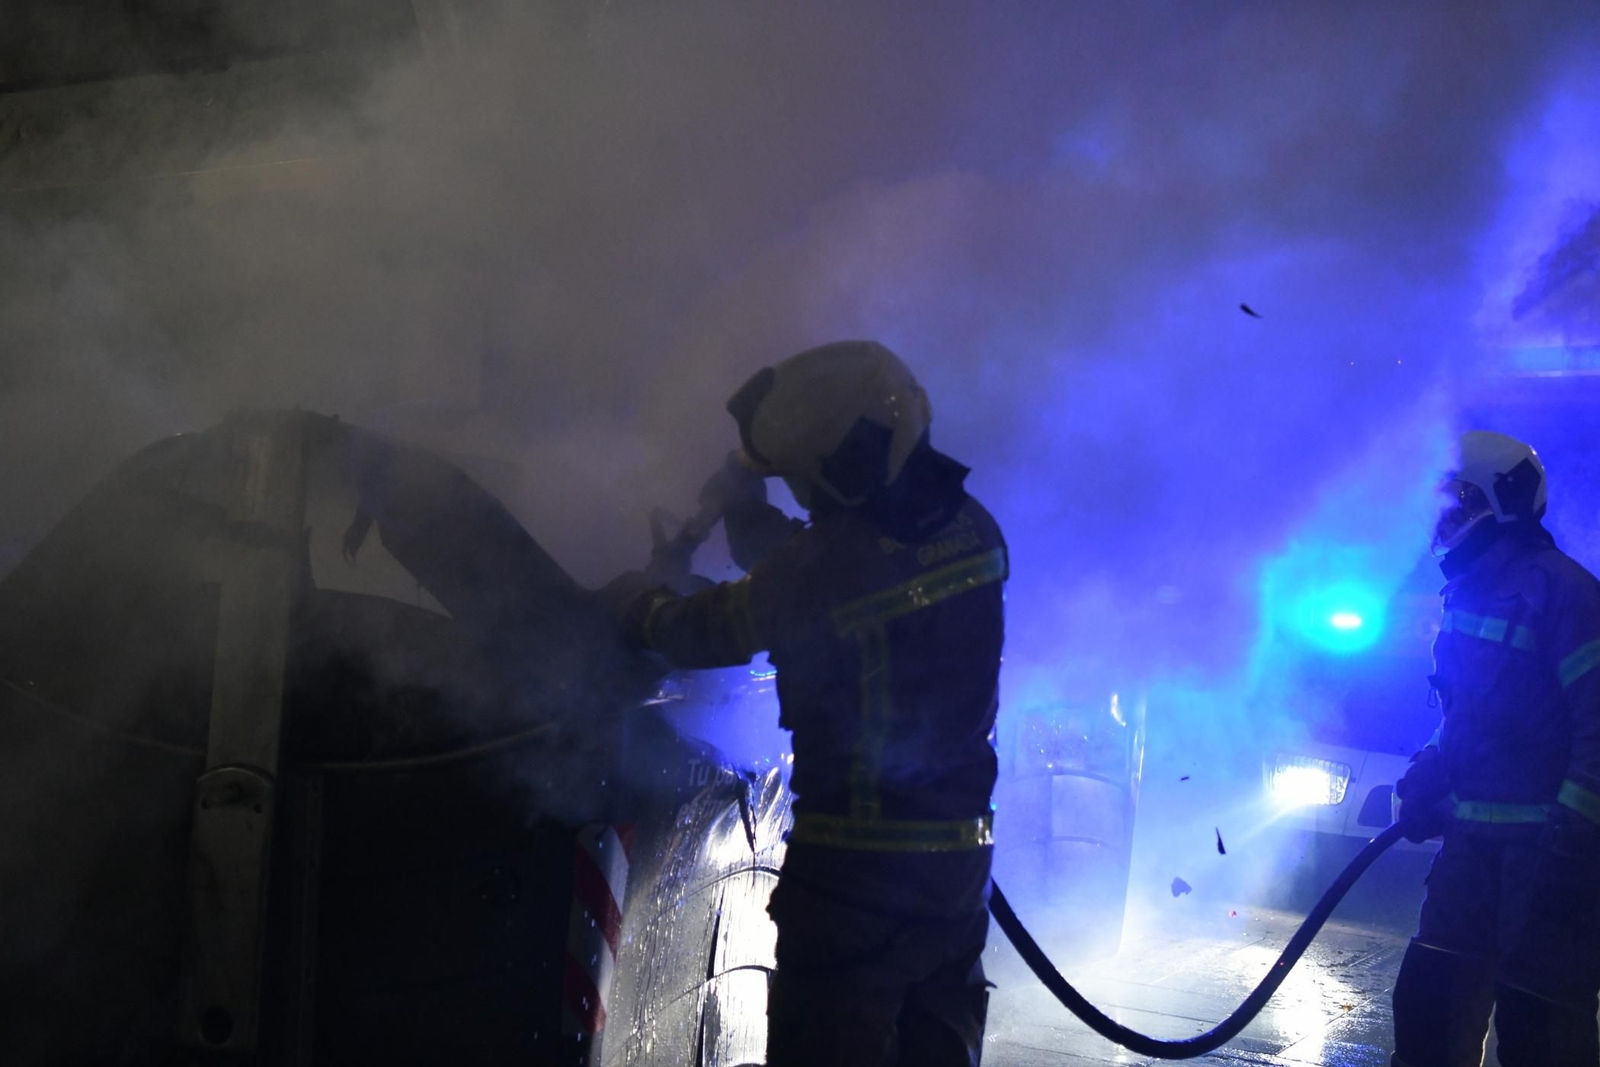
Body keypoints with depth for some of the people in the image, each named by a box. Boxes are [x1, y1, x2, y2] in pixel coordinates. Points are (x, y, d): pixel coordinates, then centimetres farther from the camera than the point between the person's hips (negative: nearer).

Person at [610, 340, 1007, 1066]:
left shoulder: (824, 566, -24)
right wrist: (746, 511, 8)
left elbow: (710, 632, -5)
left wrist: (638, 607, 13)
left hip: (855, 858, -7)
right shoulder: (971, 529, -2)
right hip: (961, 848, 7)